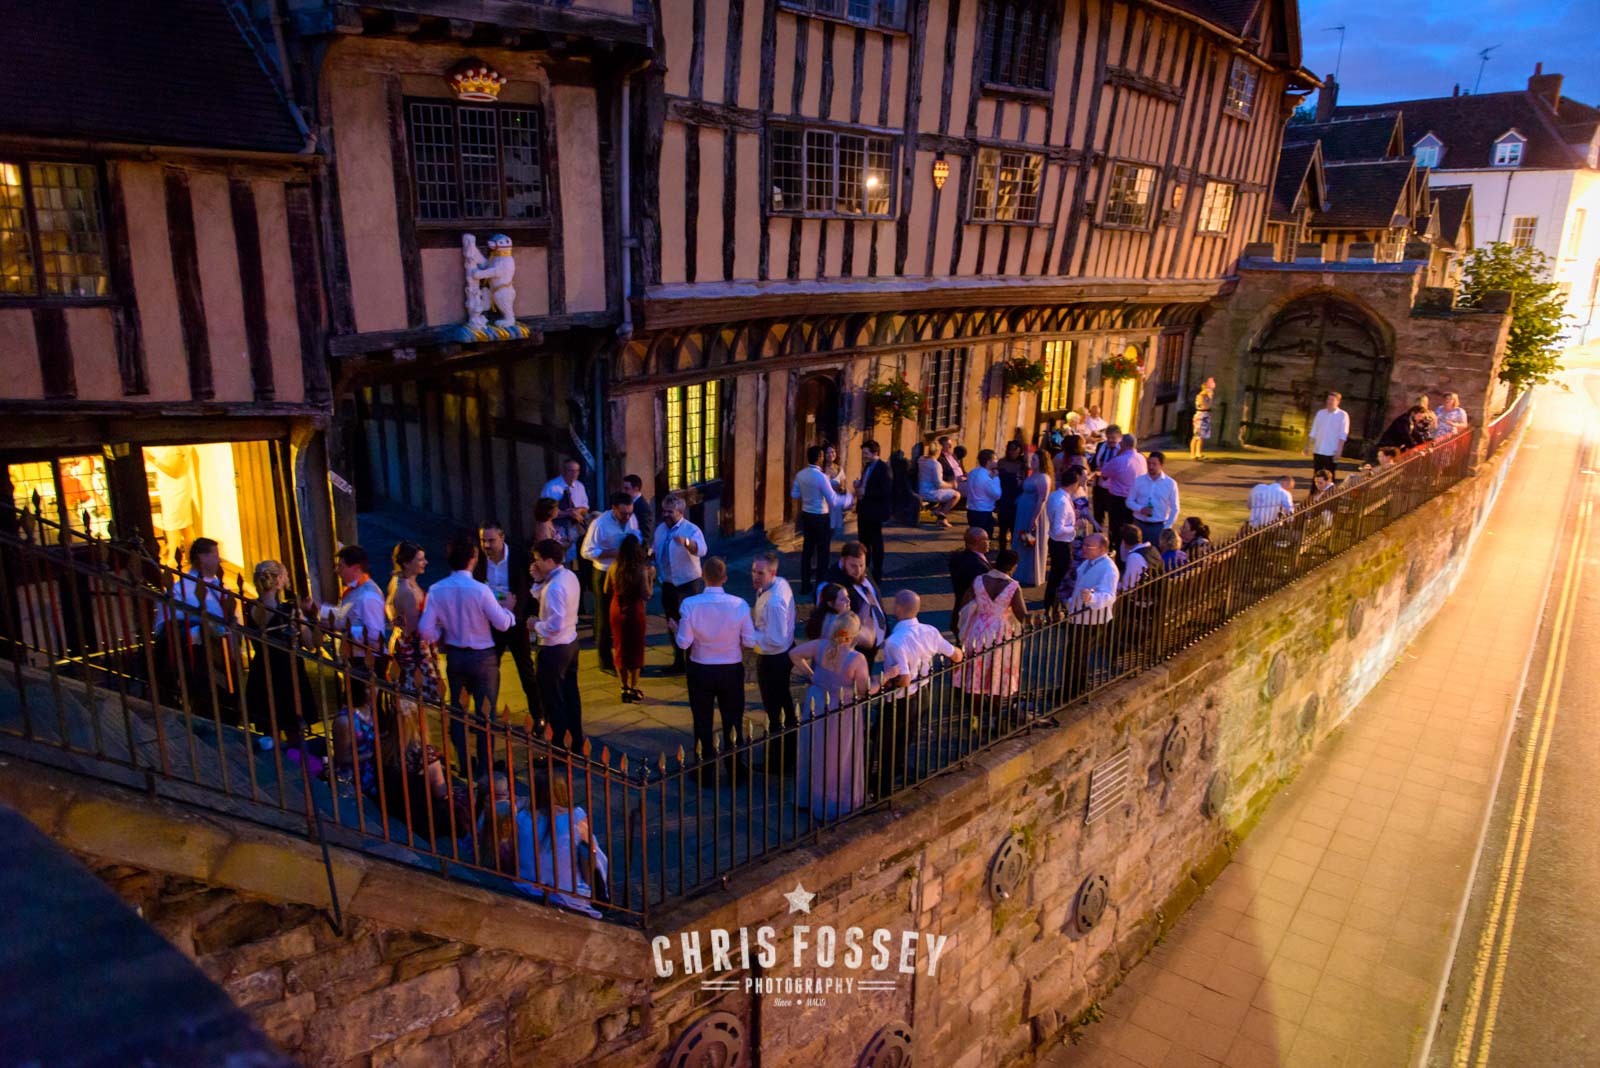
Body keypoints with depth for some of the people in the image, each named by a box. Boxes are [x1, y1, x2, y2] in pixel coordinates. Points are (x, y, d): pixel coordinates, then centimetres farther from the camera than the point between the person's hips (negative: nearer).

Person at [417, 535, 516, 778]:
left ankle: (465, 765, 28)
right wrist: (507, 608, 5)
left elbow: (425, 630, -9)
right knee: (485, 712, 10)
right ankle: (484, 767, 17)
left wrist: (442, 639, 11)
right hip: (482, 657, -4)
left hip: (454, 656, 4)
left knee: (457, 711, 18)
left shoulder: (436, 590, -10)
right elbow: (501, 623, -15)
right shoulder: (481, 590, -23)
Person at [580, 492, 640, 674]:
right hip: (605, 575, -5)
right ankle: (606, 662, 20)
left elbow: (637, 536, 9)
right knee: (606, 618, 7)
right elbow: (587, 551, -18)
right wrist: (613, 553, -27)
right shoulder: (599, 524, -22)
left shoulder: (631, 518, -7)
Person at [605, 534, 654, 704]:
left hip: (617, 610, 4)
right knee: (635, 649, 10)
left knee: (619, 647, 17)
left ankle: (624, 688, 23)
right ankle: (633, 689, 15)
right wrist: (651, 577, -6)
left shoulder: (614, 567, -5)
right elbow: (646, 595, -16)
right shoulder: (641, 569, -18)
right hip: (634, 611, -4)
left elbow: (607, 591, 5)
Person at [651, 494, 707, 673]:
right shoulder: (660, 529, 5)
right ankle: (678, 661, 28)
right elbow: (655, 550, 17)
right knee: (672, 624, 15)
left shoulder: (691, 529, -16)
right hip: (668, 584, 7)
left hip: (688, 584, -7)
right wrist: (649, 554, -5)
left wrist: (685, 542, -53)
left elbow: (702, 550, -35)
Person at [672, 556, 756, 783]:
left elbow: (683, 643, -14)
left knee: (703, 724, 17)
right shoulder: (739, 605, -16)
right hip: (731, 671, 1)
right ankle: (735, 773, 30)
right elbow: (750, 642, -10)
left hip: (700, 671, 0)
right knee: (733, 723, 18)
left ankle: (706, 774, 29)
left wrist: (675, 628, 6)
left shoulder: (690, 604, -18)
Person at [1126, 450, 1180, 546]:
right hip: (1139, 524, 2)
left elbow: (1174, 509, 2)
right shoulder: (1138, 481, 0)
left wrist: (1167, 527, -6)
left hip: (1159, 526, -1)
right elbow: (1129, 501, 6)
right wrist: (1140, 509, -13)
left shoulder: (1170, 483, -2)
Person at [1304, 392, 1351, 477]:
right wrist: (1307, 446, 8)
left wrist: (1339, 450, -16)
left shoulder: (1343, 415, -4)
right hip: (1318, 451, 4)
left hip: (1332, 453, -4)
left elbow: (1342, 435, -9)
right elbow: (1313, 432, 12)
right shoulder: (1320, 413, 9)